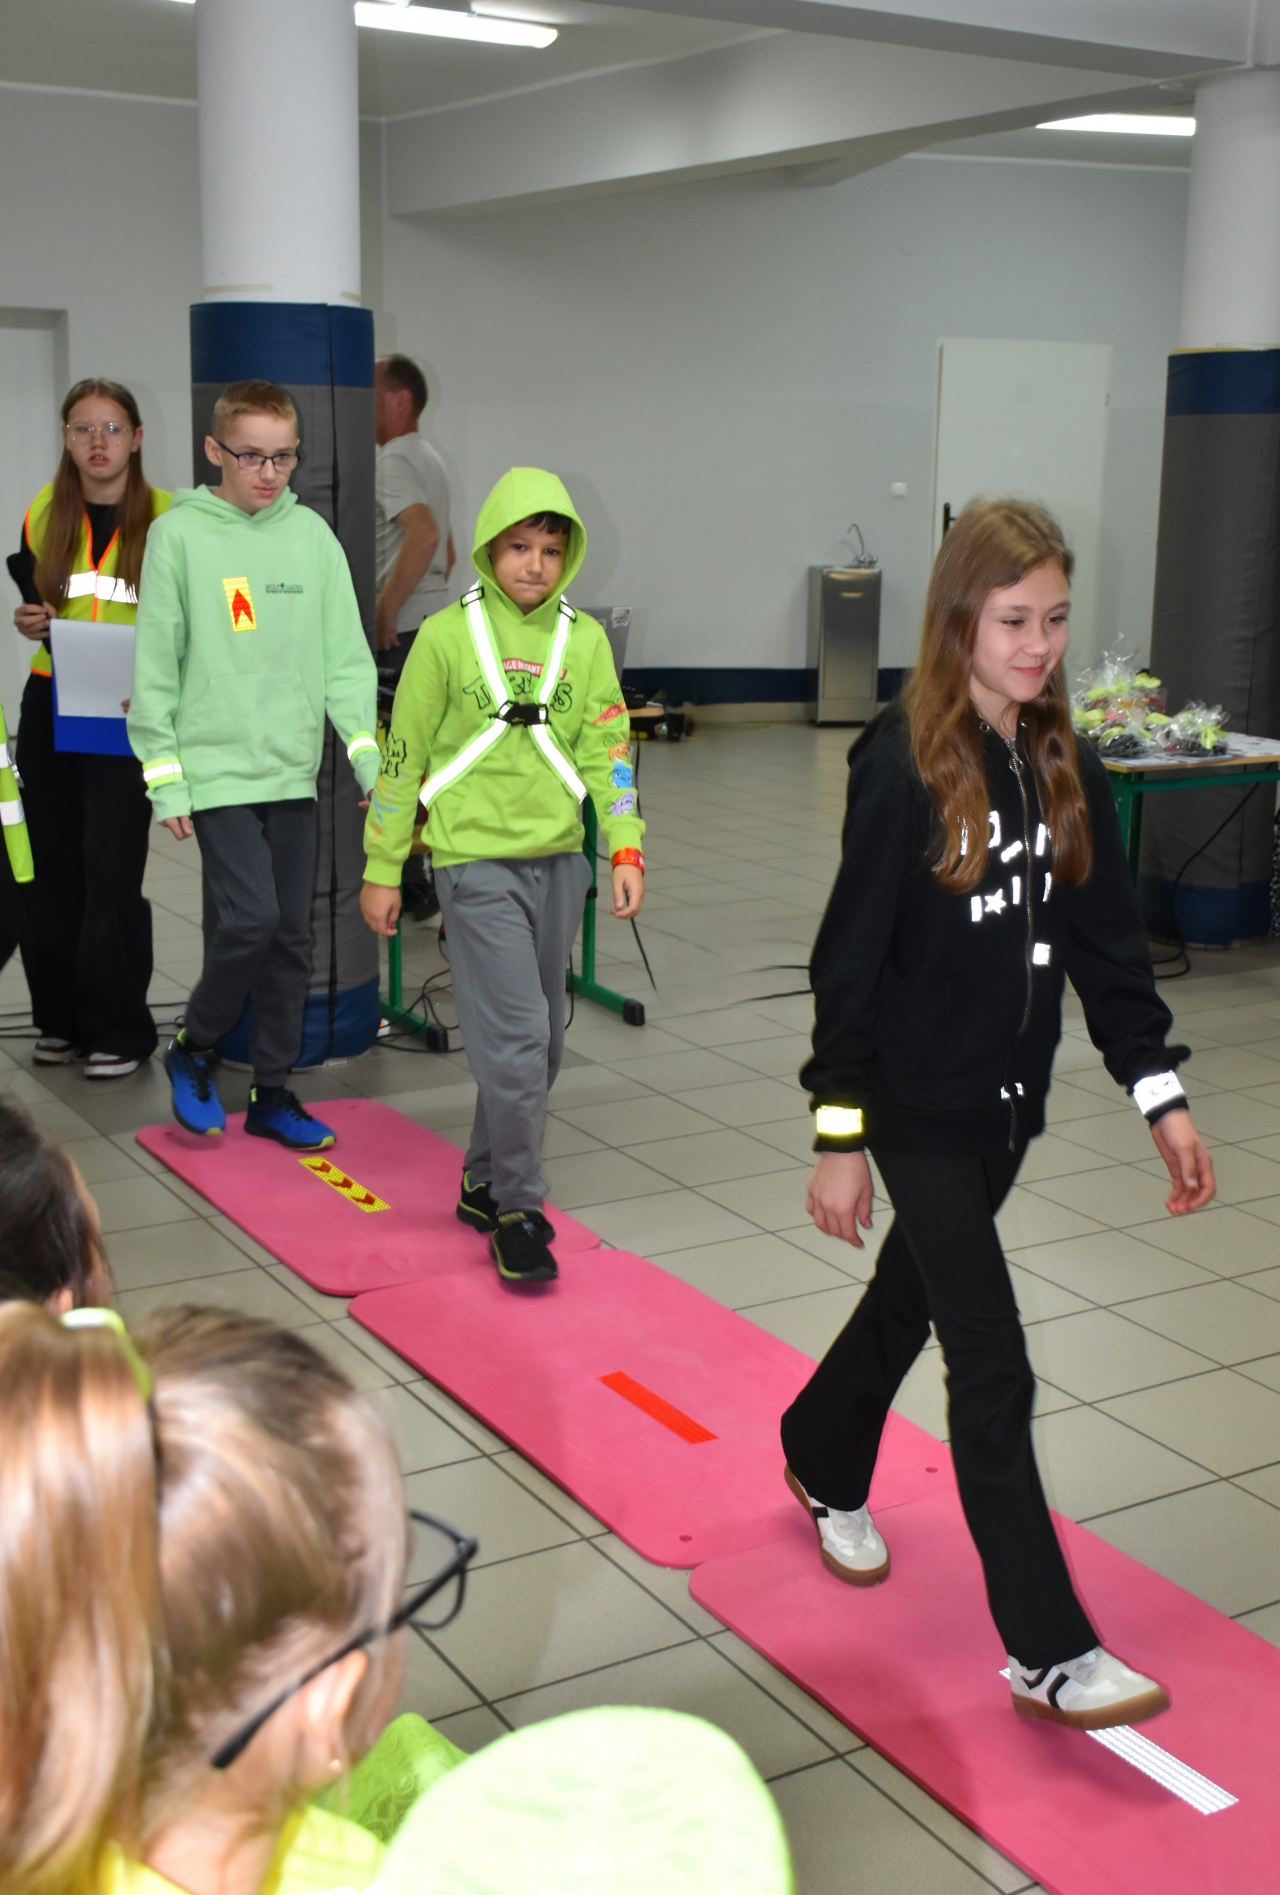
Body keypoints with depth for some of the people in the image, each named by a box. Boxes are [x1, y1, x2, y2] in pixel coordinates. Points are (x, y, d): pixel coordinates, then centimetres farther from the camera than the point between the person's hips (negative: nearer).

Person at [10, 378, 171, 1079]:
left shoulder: (166, 516, -4)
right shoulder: (43, 513, 6)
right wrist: (28, 622, -3)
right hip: (50, 707, 4)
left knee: (111, 872, -8)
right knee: (53, 869, 8)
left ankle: (119, 1031, 4)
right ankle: (60, 1019, 21)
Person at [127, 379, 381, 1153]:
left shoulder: (312, 535, 4)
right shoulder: (180, 535, -5)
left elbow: (346, 657, 3)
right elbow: (156, 667, -4)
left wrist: (371, 757, -7)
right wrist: (166, 780, -7)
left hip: (294, 771, 4)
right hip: (217, 769, -4)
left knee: (293, 937, 8)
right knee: (251, 920, -13)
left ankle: (273, 1092, 22)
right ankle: (194, 1053, 13)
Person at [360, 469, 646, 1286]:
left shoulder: (585, 640, 6)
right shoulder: (447, 635, -2)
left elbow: (606, 752, 6)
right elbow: (404, 756, 1)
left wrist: (626, 849, -7)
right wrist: (382, 869, 2)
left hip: (558, 860, 4)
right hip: (477, 860, -4)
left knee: (542, 1042, 11)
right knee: (516, 1039, -10)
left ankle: (484, 1181, 29)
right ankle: (518, 1211, 2)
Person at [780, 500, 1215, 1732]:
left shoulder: (1064, 771, 1)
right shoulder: (902, 770, -18)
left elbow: (1106, 942, 5)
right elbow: (850, 961, -16)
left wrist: (1160, 1096, 0)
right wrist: (840, 1137, -15)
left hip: (1008, 1099, 7)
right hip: (919, 1108, -6)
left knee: (911, 1298, 23)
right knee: (993, 1366, -5)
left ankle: (822, 1463, 50)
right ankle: (1046, 1651, 3)